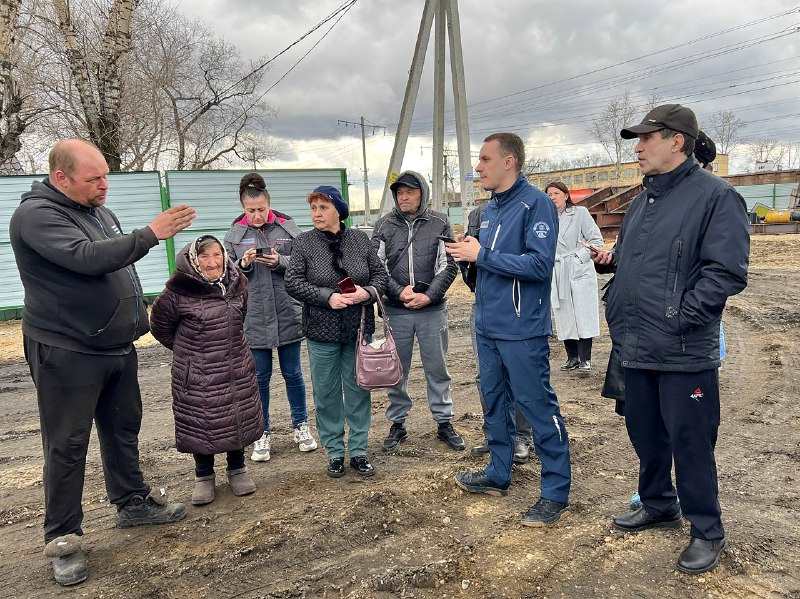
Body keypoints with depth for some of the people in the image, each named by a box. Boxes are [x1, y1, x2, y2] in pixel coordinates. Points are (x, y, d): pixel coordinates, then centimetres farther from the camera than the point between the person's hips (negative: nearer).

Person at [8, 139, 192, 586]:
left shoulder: (99, 211, 11)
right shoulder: (36, 215, -15)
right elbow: (88, 258, -31)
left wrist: (139, 315, 20)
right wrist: (151, 234, -31)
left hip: (118, 348, 8)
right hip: (66, 354, -8)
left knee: (124, 430, 18)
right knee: (67, 446, 3)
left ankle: (133, 502, 35)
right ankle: (63, 538, 17)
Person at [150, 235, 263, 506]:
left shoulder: (237, 284, 0)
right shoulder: (179, 291, -15)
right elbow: (160, 326, 0)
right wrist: (186, 349, 4)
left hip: (237, 370, 4)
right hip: (196, 376, -4)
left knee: (238, 420, 12)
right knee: (200, 425, 6)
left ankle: (237, 469, 32)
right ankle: (204, 476, 27)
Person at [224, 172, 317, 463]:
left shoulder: (287, 227, -1)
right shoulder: (235, 234, 1)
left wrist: (280, 261, -18)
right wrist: (243, 264, -16)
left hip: (288, 314, 0)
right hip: (254, 317, 1)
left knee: (293, 373, 12)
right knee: (260, 377, 9)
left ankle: (301, 426, 29)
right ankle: (262, 434, 24)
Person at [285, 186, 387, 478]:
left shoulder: (360, 239, 3)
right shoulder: (304, 243, -3)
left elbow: (380, 274, 6)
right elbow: (293, 282, -8)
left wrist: (368, 292, -14)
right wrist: (328, 297, -18)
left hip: (359, 330, 1)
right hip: (322, 332, -1)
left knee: (358, 390, 8)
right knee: (327, 394, 7)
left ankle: (359, 451, 21)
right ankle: (334, 452, 22)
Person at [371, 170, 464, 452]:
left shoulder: (439, 223, 1)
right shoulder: (384, 226, 3)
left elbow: (449, 265, -1)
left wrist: (429, 295, -12)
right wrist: (398, 292, -13)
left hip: (432, 309, 0)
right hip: (395, 311, 1)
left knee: (437, 369, 9)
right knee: (396, 371, 9)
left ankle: (444, 422, 23)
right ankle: (397, 423, 23)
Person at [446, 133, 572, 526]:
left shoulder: (536, 204, -12)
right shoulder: (488, 210, 13)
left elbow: (540, 264, -23)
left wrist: (481, 255, -19)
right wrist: (466, 253, -2)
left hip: (522, 331, -9)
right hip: (487, 327, 9)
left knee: (538, 407, 0)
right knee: (494, 402, 18)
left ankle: (556, 491, 13)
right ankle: (498, 474, 34)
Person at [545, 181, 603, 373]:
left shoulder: (580, 213, 2)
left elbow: (597, 240, 1)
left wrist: (581, 256, -8)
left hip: (580, 272, -3)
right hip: (557, 276, 3)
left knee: (583, 315, -6)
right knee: (564, 317, 6)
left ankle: (585, 360, -2)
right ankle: (572, 357, 17)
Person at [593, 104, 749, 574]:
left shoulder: (715, 196, -10)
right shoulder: (643, 200, 14)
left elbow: (727, 271, -17)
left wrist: (680, 318, -19)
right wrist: (612, 259, 4)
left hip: (685, 352, -8)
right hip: (638, 346, 8)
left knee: (690, 442, 4)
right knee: (645, 433, 19)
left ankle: (708, 531, 24)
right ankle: (659, 505, 39)